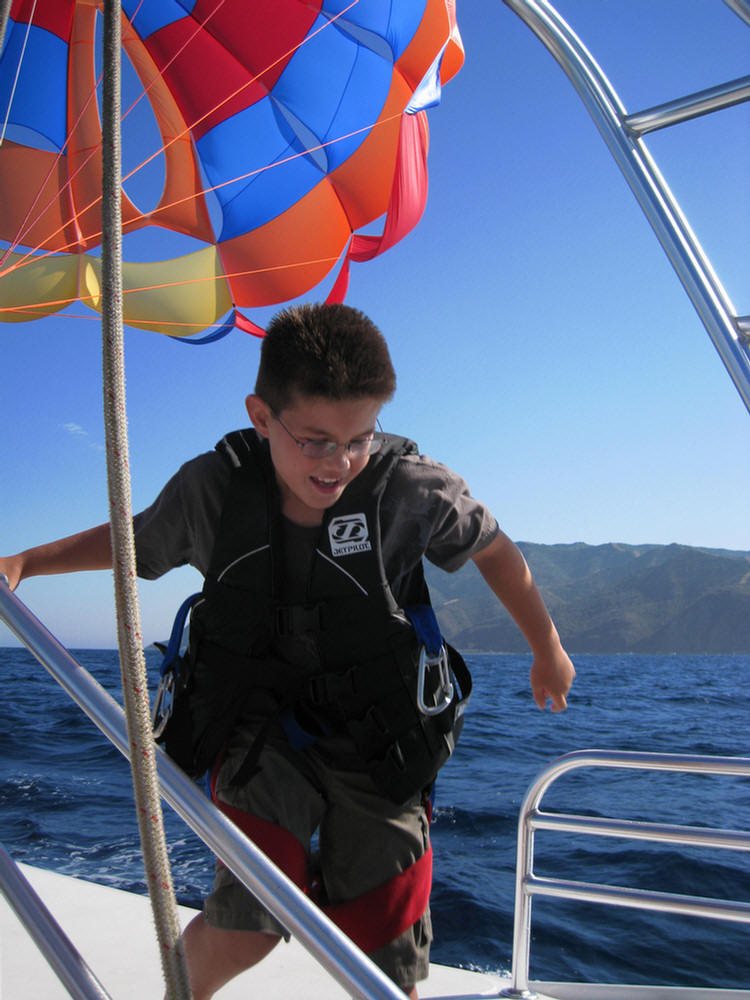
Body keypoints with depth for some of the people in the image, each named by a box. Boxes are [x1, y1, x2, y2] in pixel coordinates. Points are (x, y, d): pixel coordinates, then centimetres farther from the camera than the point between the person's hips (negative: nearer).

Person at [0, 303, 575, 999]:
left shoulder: (412, 486, -15)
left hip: (380, 742, 1)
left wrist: (548, 651, 15)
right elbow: (133, 542, 10)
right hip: (261, 730, 0)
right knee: (248, 927, -17)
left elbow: (494, 551, 4)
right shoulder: (210, 489, -12)